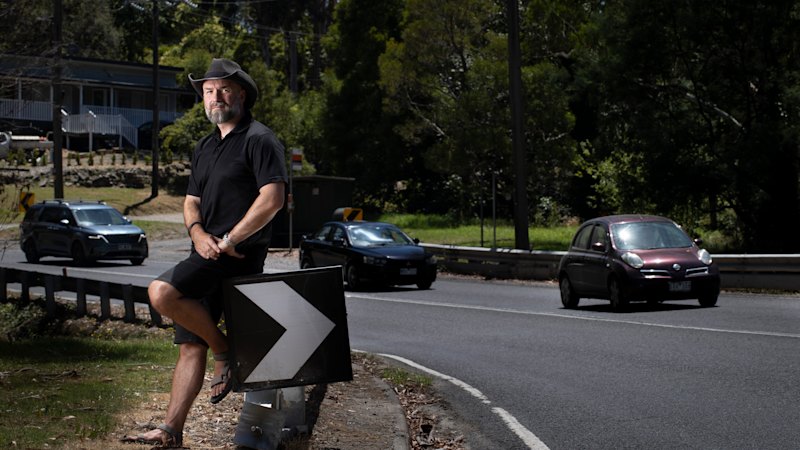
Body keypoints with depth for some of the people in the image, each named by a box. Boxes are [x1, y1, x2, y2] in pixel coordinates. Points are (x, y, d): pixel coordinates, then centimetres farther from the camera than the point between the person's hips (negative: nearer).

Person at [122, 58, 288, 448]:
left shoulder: (258, 139, -6)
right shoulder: (206, 147, 21)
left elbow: (272, 199, -17)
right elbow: (192, 202, 20)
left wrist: (228, 241, -16)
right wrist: (198, 233, -3)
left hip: (240, 254, -8)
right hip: (209, 256, 8)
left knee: (162, 292, -25)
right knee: (190, 345, 5)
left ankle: (223, 352, -7)